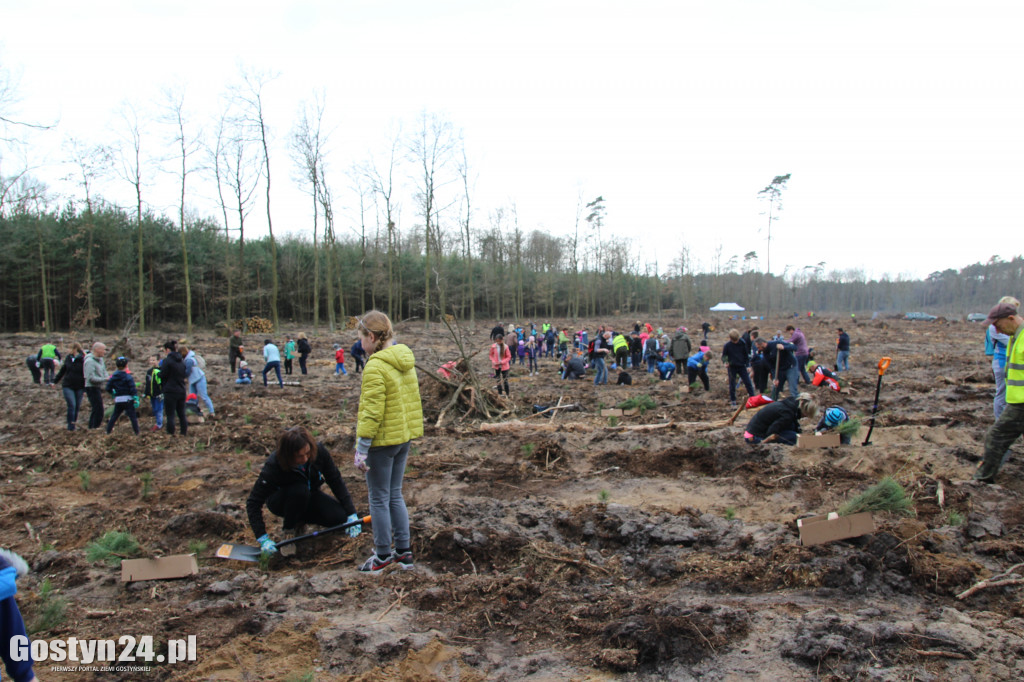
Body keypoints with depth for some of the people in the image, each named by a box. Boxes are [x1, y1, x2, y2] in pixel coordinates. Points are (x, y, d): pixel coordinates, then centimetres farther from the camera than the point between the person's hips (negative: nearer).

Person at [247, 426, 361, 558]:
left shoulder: (319, 451, -25)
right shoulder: (273, 466, -32)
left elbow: (336, 482, -15)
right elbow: (253, 503, -26)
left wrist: (351, 514, -19)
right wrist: (263, 539, -32)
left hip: (308, 497, 4)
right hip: (280, 501, -4)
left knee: (340, 518, -20)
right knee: (300, 490, -38)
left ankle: (299, 519, 7)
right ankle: (288, 529, -10)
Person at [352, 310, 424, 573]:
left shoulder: (376, 367, -20)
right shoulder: (405, 360, 6)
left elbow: (372, 411, -21)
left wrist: (361, 448, -17)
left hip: (383, 440, -8)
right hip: (404, 436, 8)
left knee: (379, 499, 6)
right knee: (395, 495, 18)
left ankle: (383, 556, 18)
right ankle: (404, 551, 25)